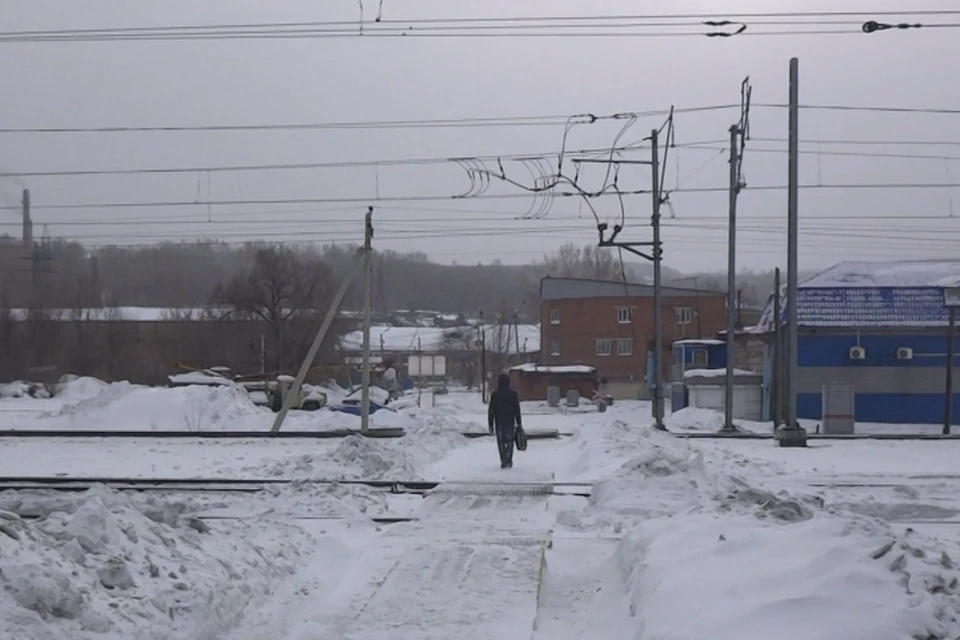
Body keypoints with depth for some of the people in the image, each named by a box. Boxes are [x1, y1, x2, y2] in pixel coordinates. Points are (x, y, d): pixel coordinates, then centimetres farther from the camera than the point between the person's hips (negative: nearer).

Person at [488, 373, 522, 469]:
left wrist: (490, 424, 8)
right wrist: (519, 422, 4)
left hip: (499, 422, 1)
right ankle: (508, 461, -4)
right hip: (510, 421, -1)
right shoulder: (513, 394, -4)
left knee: (501, 442, 8)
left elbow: (491, 410, 2)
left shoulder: (494, 394, 0)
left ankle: (504, 461, 4)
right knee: (509, 441, 6)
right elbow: (517, 409, -2)